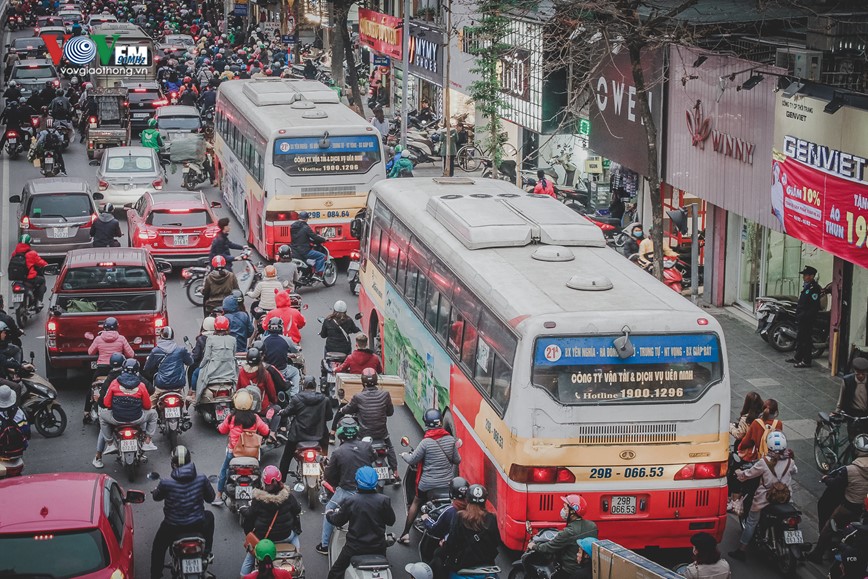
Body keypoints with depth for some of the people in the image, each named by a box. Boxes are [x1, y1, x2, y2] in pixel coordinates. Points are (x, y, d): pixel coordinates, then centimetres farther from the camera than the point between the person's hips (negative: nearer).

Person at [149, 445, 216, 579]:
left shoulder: (166, 483, -21)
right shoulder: (201, 479, -16)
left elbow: (156, 497, 0)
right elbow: (210, 497, 2)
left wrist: (155, 491, 23)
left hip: (172, 527, -1)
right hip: (197, 525, 1)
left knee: (158, 547, 28)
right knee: (209, 516, 36)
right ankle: (206, 552, 44)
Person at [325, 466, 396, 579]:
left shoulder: (350, 501, -15)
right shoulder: (384, 500, -13)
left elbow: (338, 521, -2)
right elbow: (391, 521, -1)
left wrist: (329, 514, 20)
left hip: (355, 547, -2)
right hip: (378, 547, 2)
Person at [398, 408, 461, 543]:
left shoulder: (426, 442, -19)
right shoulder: (450, 439, -8)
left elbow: (412, 460, -11)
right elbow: (457, 460, 3)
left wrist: (404, 455, 11)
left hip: (428, 484, -3)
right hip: (448, 483, 3)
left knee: (416, 502, 19)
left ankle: (405, 534, 18)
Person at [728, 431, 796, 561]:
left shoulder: (764, 462, -20)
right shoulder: (789, 461, -8)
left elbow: (749, 474, -10)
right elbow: (794, 471, 15)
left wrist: (739, 473, 11)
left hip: (764, 499, -4)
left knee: (751, 522, 8)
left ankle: (742, 550, 9)